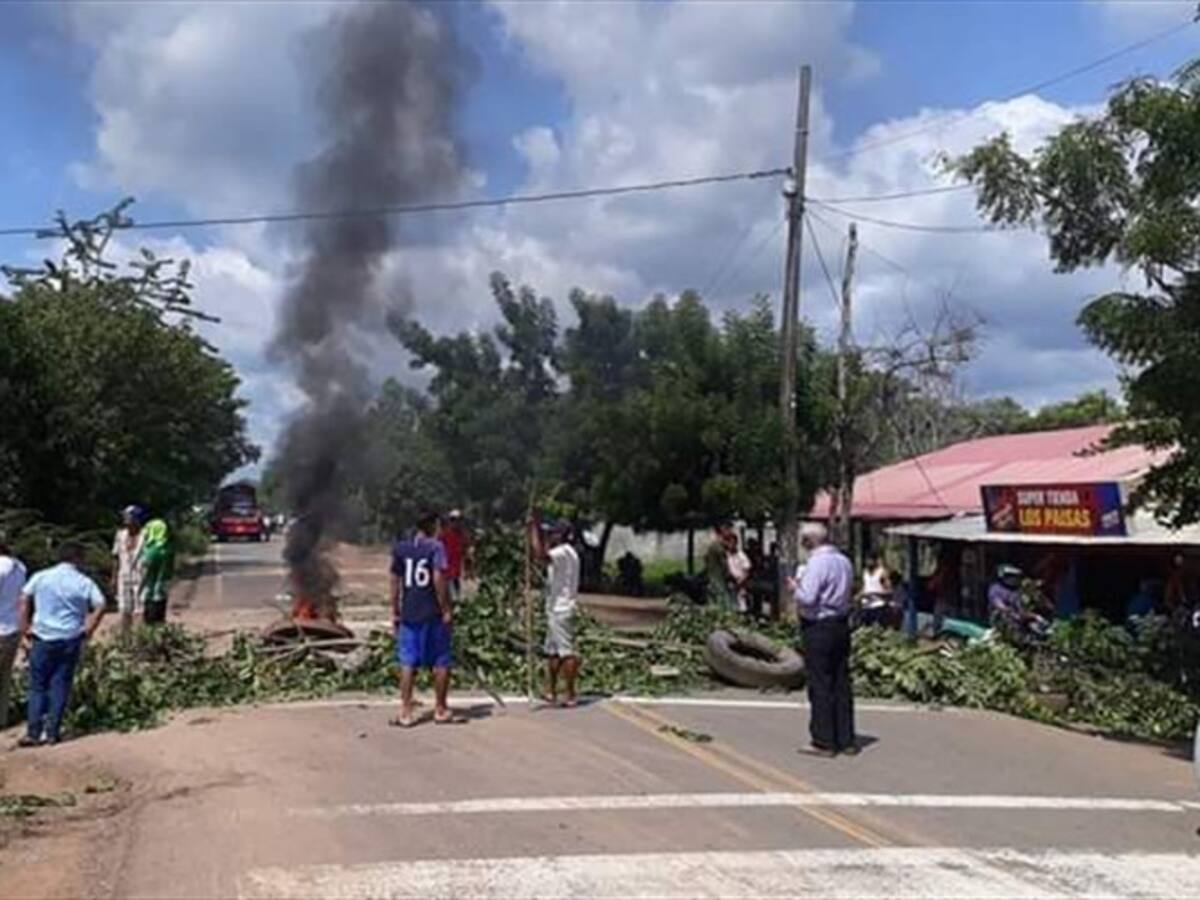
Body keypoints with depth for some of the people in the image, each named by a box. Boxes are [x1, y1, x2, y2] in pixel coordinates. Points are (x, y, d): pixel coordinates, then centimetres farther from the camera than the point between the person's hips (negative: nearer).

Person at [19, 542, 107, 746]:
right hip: (70, 640, 0)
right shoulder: (84, 583, -2)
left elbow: (25, 601, -4)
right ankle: (52, 732, 9)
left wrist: (25, 629, 2)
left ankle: (33, 732, 6)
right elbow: (100, 607, -9)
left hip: (42, 639, 0)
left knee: (37, 686, 9)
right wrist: (87, 631, 1)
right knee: (60, 686, 7)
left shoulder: (41, 577, 1)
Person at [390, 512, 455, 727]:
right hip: (433, 613, -4)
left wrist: (395, 612, 14)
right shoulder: (435, 547, -7)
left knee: (408, 662, 7)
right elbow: (438, 579, -14)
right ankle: (440, 710, 16)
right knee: (442, 662, 9)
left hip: (408, 614, 4)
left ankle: (406, 713, 6)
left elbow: (395, 581, 8)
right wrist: (446, 610, -9)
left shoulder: (399, 548, 6)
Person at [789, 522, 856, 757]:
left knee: (820, 686, -1)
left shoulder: (817, 563, -17)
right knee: (841, 683, 12)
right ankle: (846, 740, 17)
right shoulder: (844, 561, 10)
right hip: (841, 625, 8)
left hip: (819, 627, -8)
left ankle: (824, 742, 3)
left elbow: (807, 598, -24)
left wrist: (795, 587, -3)